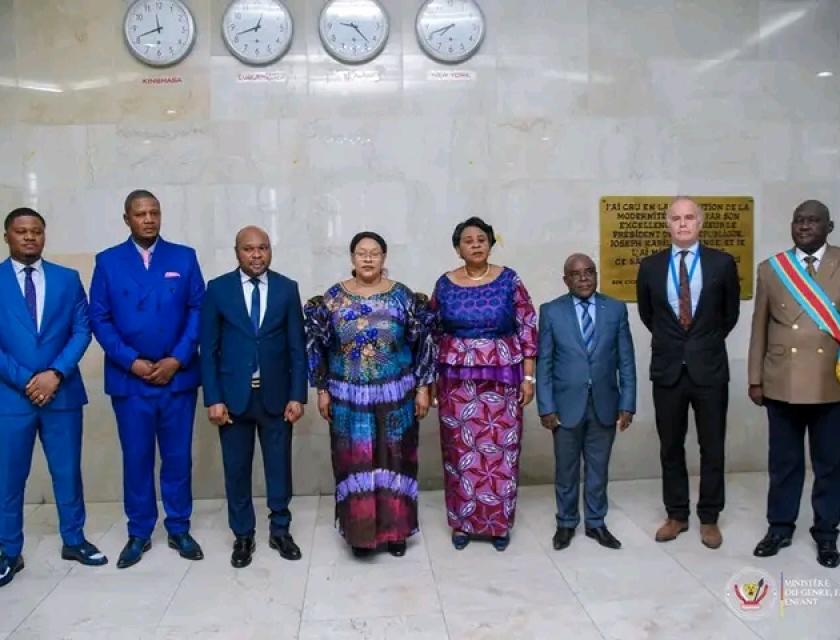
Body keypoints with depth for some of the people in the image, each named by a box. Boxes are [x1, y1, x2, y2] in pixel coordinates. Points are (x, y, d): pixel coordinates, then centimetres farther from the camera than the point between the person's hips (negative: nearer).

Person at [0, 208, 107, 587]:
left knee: (68, 471, 10)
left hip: (62, 392, 1)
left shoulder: (67, 279, 6)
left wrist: (55, 373, -12)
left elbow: (82, 330, 0)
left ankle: (73, 541, 26)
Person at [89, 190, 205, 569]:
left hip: (178, 376, 0)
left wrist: (177, 359, -10)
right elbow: (99, 319, 0)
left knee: (178, 457, 8)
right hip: (129, 379, 0)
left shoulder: (184, 257, 4)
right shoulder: (107, 261, 4)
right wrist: (131, 362, -11)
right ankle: (139, 533, 24)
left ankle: (179, 529, 23)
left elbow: (198, 311, 0)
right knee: (136, 459, 9)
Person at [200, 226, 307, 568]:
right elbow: (208, 348, -1)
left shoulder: (287, 288, 1)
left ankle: (280, 530, 28)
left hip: (276, 394, 1)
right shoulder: (218, 289, -1)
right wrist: (213, 398, -7)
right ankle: (243, 536, 26)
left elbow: (297, 346, 1)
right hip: (233, 394, 0)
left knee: (279, 465, 10)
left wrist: (297, 395, -4)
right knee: (236, 469, 9)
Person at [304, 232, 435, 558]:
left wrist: (423, 387, -3)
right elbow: (318, 346, 3)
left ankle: (395, 529, 23)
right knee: (355, 463, 6)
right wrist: (322, 390, 1)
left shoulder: (403, 296, -2)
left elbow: (422, 343, 0)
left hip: (395, 396, 0)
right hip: (349, 397, 0)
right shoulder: (333, 298, -1)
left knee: (394, 460, 8)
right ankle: (360, 529, 21)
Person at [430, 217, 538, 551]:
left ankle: (499, 523, 21)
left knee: (500, 449, 4)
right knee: (460, 450, 7)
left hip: (502, 379, -1)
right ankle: (462, 521, 23)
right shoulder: (445, 284, 1)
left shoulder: (509, 280, -3)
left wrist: (528, 376, -7)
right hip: (457, 380, 1)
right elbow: (434, 334, 8)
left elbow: (527, 329, -3)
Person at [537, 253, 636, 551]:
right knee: (566, 469, 11)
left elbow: (626, 361, 1)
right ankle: (566, 522, 29)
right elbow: (543, 363, -4)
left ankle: (596, 522, 30)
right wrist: (546, 407, -8)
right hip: (567, 405, -1)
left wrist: (627, 404, -3)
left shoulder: (616, 309, 1)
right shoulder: (551, 311, -3)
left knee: (598, 468, 13)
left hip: (604, 404, 1)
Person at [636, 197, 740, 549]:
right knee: (670, 448, 10)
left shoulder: (722, 263, -3)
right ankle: (676, 515, 25)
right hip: (667, 369, 1)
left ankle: (709, 518, 23)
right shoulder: (650, 266, 1)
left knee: (712, 448, 9)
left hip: (710, 368, -1)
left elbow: (731, 312, 11)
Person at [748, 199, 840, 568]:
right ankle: (780, 527, 27)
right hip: (782, 383, 1)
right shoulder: (770, 269, 5)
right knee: (784, 461, 11)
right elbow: (760, 329, 6)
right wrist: (755, 379, 4)